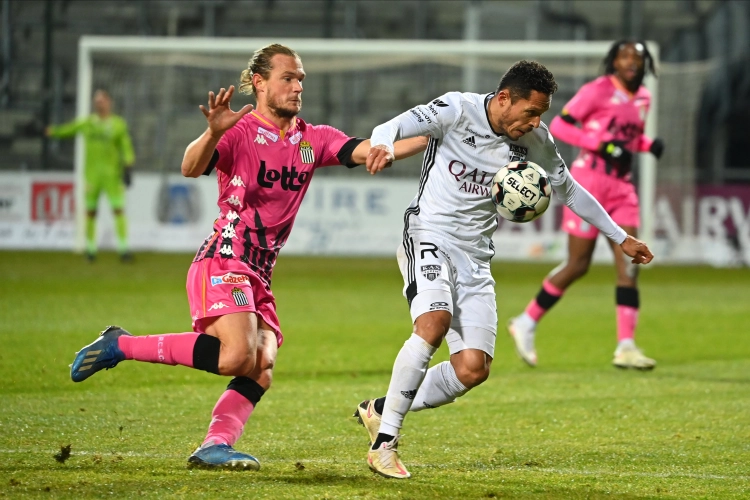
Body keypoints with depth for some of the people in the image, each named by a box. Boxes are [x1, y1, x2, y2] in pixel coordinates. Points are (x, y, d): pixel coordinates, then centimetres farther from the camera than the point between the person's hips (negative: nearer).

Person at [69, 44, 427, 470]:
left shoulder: (313, 140, 11)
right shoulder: (241, 131, -7)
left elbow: (371, 150, 2)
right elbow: (191, 169, -22)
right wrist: (214, 133, -42)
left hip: (260, 275, 8)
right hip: (223, 263, -8)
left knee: (262, 372, -8)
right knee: (238, 355, -25)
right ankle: (120, 346, -14)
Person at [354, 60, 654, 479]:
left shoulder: (535, 140, 3)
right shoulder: (458, 110, -12)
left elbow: (569, 190, 18)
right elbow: (400, 125, -26)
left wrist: (621, 237, 20)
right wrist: (382, 145, -51)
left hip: (475, 255, 5)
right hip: (430, 235, -5)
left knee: (473, 369, -8)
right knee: (434, 323, -31)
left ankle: (382, 409, 14)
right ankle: (384, 442, -23)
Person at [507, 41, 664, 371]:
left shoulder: (643, 98, 11)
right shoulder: (597, 91, -10)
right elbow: (558, 125, -12)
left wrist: (648, 144, 3)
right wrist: (601, 144, -21)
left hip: (621, 186, 6)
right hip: (589, 180, -6)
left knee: (629, 264, -6)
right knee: (578, 265, -3)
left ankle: (626, 346, -8)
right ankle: (526, 322, 16)